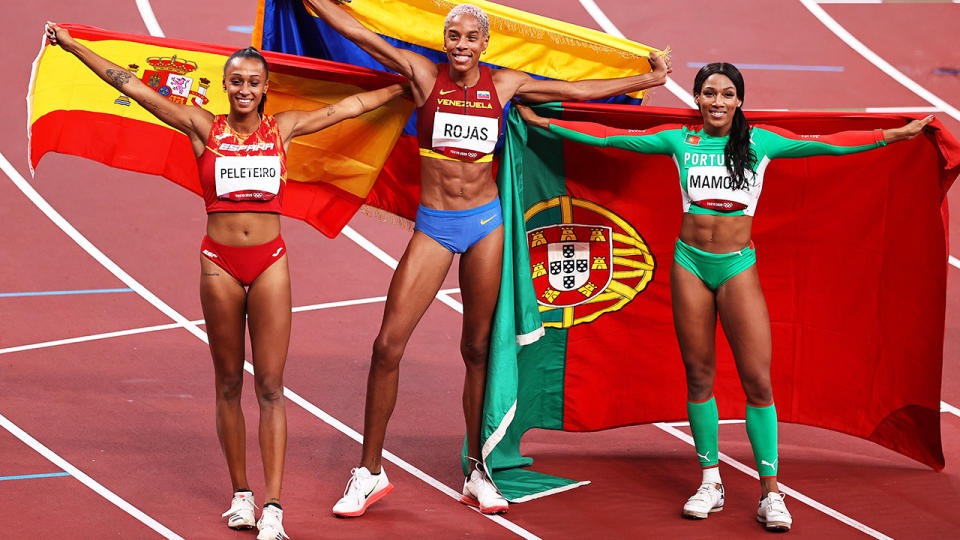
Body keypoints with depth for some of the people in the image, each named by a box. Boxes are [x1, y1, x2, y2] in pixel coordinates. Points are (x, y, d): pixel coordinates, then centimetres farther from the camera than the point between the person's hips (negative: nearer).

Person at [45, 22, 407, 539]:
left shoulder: (282, 127, 6)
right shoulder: (204, 127, 2)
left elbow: (349, 106, 15)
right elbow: (133, 87, 1)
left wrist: (405, 87, 18)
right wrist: (72, 45, -1)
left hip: (269, 262, 0)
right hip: (220, 263, 0)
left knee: (270, 385, -3)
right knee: (228, 384, 7)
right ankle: (241, 495, 18)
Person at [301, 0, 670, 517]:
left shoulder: (503, 83, 4)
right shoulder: (424, 75, -1)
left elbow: (574, 90, 15)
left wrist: (645, 79, 21)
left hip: (485, 222, 1)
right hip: (432, 226, -1)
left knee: (478, 348, 6)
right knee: (388, 344, -7)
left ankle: (477, 474, 16)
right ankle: (369, 472, 4)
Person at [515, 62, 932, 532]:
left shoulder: (760, 142, 2)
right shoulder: (680, 141, 5)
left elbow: (827, 144, 0)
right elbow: (607, 136, 9)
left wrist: (894, 135, -6)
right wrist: (544, 123, 8)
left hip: (738, 267, -1)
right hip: (690, 263, 1)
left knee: (758, 380, -7)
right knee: (698, 378, 5)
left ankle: (770, 492, -2)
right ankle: (710, 482, 15)